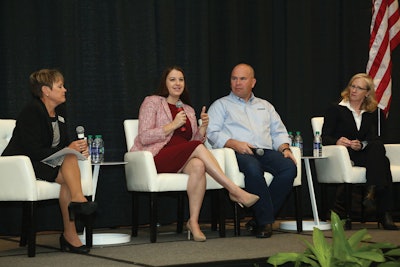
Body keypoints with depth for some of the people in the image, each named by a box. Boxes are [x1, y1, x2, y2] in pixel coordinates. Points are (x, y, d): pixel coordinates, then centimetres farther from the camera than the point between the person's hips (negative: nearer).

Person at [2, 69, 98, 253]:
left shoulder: (60, 111, 11)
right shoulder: (31, 112, -15)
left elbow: (62, 144, 15)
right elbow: (33, 152, -23)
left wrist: (77, 148, -9)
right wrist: (67, 150, -26)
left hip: (47, 162, 7)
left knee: (71, 159, -24)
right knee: (67, 177, -26)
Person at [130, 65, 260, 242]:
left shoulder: (188, 110, 24)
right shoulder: (152, 102, 7)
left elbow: (196, 140, 20)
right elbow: (144, 138, -5)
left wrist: (203, 127, 1)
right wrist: (173, 125, -11)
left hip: (183, 161, 5)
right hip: (158, 158, -5)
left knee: (198, 165, -33)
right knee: (197, 148, -31)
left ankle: (193, 222, -33)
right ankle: (235, 191, -31)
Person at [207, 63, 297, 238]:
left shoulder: (265, 106, 31)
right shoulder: (221, 105, 18)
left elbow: (279, 132, 25)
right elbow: (212, 133, 3)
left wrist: (285, 148, 3)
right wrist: (234, 143, -14)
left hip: (266, 151, 4)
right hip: (239, 152, -4)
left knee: (289, 167, -28)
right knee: (253, 168, -40)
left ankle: (259, 220, -24)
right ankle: (265, 220, -29)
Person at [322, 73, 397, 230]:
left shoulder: (375, 114, 22)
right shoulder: (335, 110, 13)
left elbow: (376, 139, 8)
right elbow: (324, 138, 3)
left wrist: (361, 145, -15)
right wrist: (337, 141, -21)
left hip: (365, 153, 3)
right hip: (345, 157, -3)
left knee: (377, 148, -34)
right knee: (382, 162, -31)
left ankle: (373, 192, -44)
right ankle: (384, 214, -40)